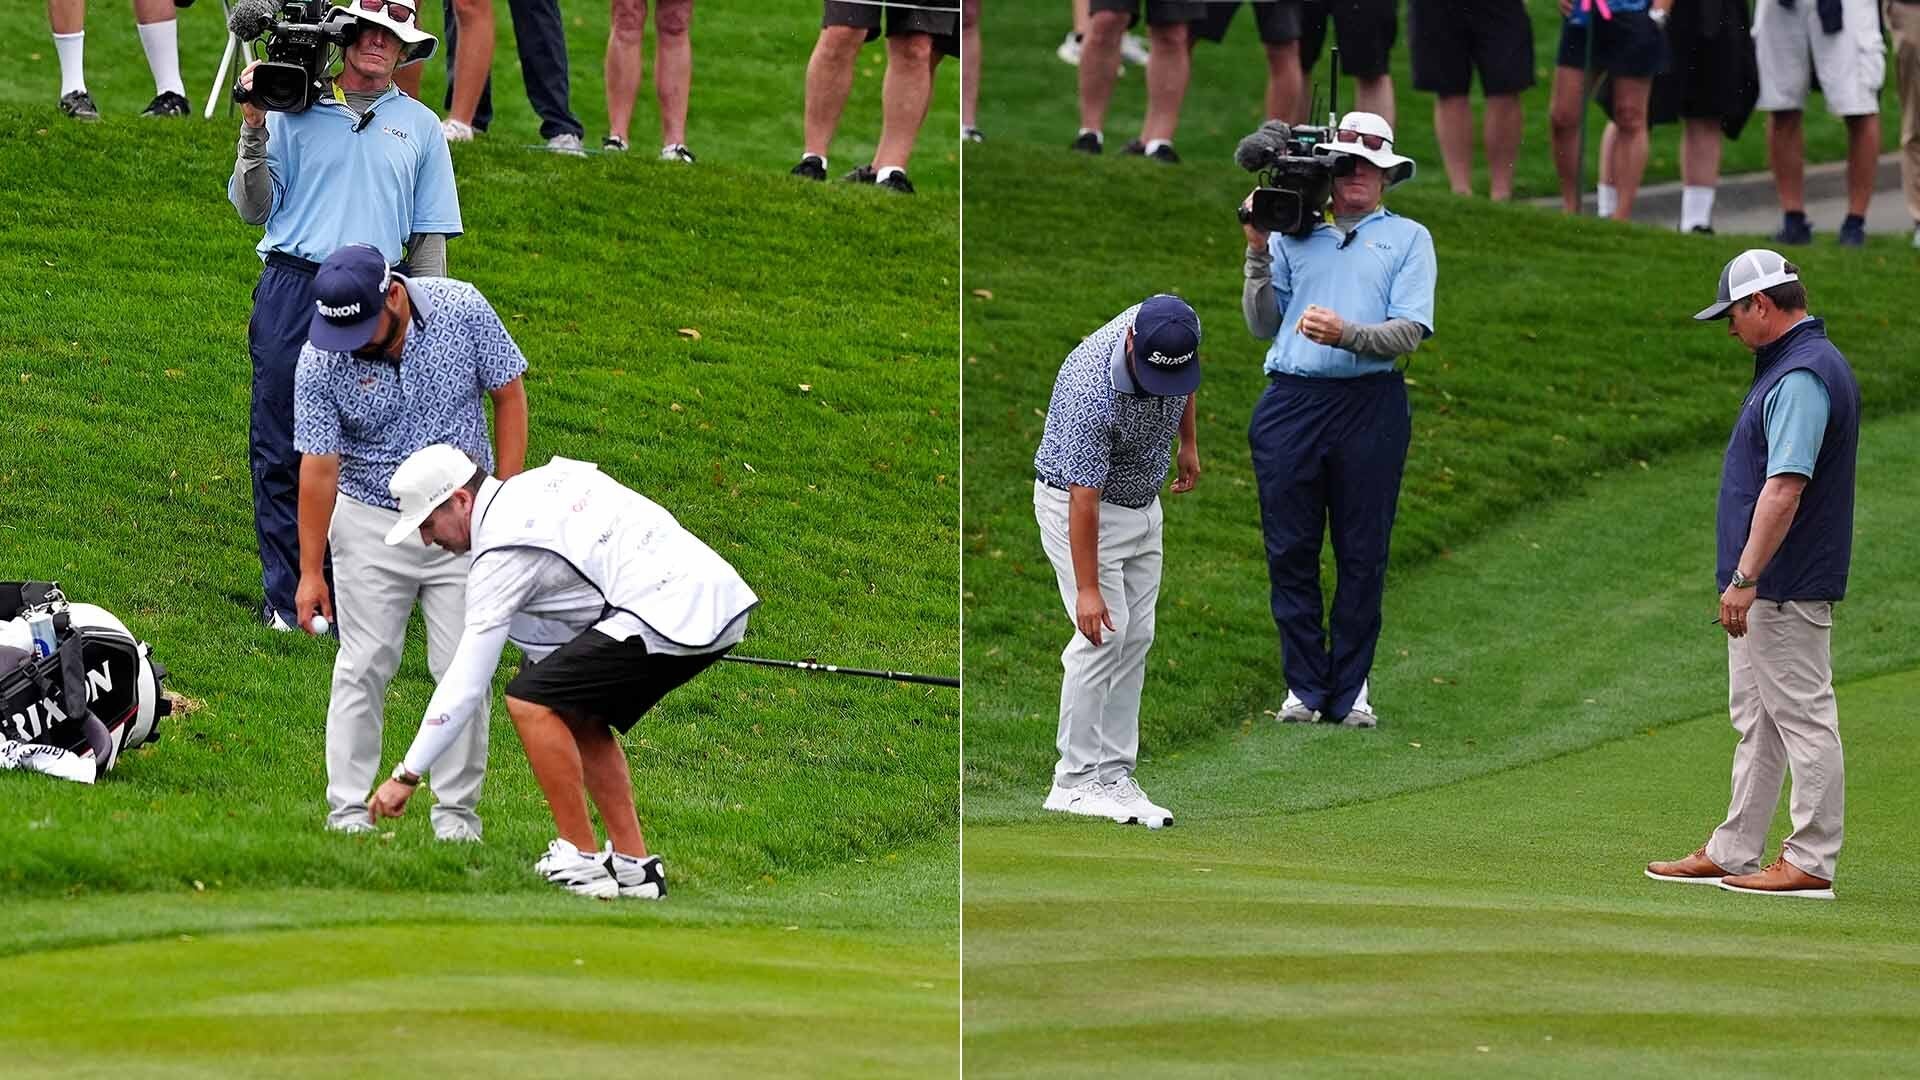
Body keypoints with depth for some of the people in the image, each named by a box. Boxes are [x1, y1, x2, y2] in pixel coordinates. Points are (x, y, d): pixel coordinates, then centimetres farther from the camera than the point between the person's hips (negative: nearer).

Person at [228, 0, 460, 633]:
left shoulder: (419, 127, 13)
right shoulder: (295, 112, 7)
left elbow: (429, 236, 15)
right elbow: (254, 208, 3)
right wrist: (253, 129, -8)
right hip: (292, 290, -1)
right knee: (280, 451, -1)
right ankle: (286, 597, 5)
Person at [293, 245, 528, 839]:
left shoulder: (462, 309, -15)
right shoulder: (320, 363, -17)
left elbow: (509, 394, -3)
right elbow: (318, 467, -13)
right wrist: (311, 572, -11)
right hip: (370, 521, -1)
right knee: (363, 667, -4)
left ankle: (456, 811, 4)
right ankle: (348, 808, 2)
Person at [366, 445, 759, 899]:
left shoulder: (502, 553, -6)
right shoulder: (542, 481, 19)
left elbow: (467, 680, -6)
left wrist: (407, 775, -2)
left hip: (671, 614, -10)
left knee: (530, 701, -6)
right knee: (575, 715, 20)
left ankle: (581, 859, -4)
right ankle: (632, 862, 15)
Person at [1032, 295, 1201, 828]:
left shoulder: (1170, 328, -18)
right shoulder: (1092, 393, -37)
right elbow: (1083, 497, -30)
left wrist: (1188, 443, 16)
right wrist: (1087, 588, -27)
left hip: (1143, 503, 7)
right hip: (1082, 506, -7)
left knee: (1136, 638, 3)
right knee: (1103, 634, -14)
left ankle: (1114, 776, 5)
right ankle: (1075, 783, -7)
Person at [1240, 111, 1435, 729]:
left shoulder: (1407, 239, 11)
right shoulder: (1293, 233, 17)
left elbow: (1410, 331, -2)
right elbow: (1262, 326, 12)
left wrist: (1347, 334, -19)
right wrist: (1258, 254, 1)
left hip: (1370, 405, -1)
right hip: (1291, 401, 2)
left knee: (1363, 555, 1)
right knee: (1290, 551, 1)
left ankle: (1350, 688, 9)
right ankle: (1304, 686, 10)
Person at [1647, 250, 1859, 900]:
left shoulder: (1803, 377, -20)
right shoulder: (1790, 366, 15)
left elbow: (1785, 486, -27)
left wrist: (1745, 578, -27)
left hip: (1784, 587, -11)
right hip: (1766, 588, 11)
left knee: (1802, 717, -6)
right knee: (1756, 723, 15)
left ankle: (1811, 863, -4)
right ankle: (1733, 852, 22)